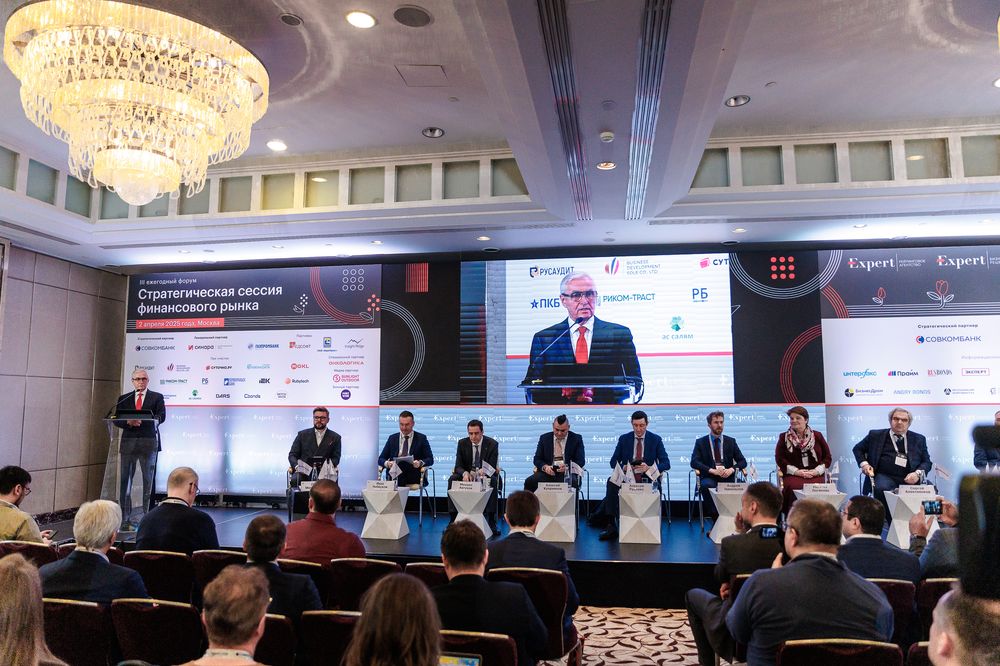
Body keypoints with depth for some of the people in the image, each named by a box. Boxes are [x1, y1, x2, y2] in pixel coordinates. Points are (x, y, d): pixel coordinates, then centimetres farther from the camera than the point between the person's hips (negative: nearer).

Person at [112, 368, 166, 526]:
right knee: (125, 479, 1)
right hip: (128, 441, 2)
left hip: (148, 442, -2)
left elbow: (161, 417, -5)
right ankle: (125, 518, 6)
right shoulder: (123, 398, 15)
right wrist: (128, 422, -14)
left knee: (148, 480, 0)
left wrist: (142, 420, -20)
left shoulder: (157, 397, 8)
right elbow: (117, 420, 7)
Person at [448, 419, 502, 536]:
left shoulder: (492, 444, -11)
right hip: (467, 475, 2)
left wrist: (483, 472, -40)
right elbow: (458, 466, -7)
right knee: (452, 479, -26)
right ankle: (453, 518, -22)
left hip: (485, 475, -2)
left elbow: (493, 467, -15)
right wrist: (465, 473, -32)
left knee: (493, 481, -35)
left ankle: (491, 521, -32)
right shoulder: (462, 443, -4)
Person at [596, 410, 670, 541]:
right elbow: (613, 461, 9)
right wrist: (623, 467, -14)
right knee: (612, 481, -32)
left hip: (647, 478, -2)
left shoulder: (656, 439, 6)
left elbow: (666, 463, -1)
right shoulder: (624, 439, 10)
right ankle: (611, 525, -31)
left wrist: (649, 468, -20)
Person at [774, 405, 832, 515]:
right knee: (794, 487, -34)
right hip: (792, 476, -1)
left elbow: (828, 457, 14)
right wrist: (797, 471, -8)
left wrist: (817, 471, -3)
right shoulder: (784, 437, 12)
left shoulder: (817, 436, 15)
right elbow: (779, 459, 4)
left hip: (815, 475, 1)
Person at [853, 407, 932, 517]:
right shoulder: (876, 435, 13)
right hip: (885, 477, -2)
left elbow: (926, 461, 15)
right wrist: (863, 463, 3)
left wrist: (918, 473, -7)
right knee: (882, 489, -36)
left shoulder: (918, 439, 18)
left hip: (910, 479, 2)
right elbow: (858, 448, 22)